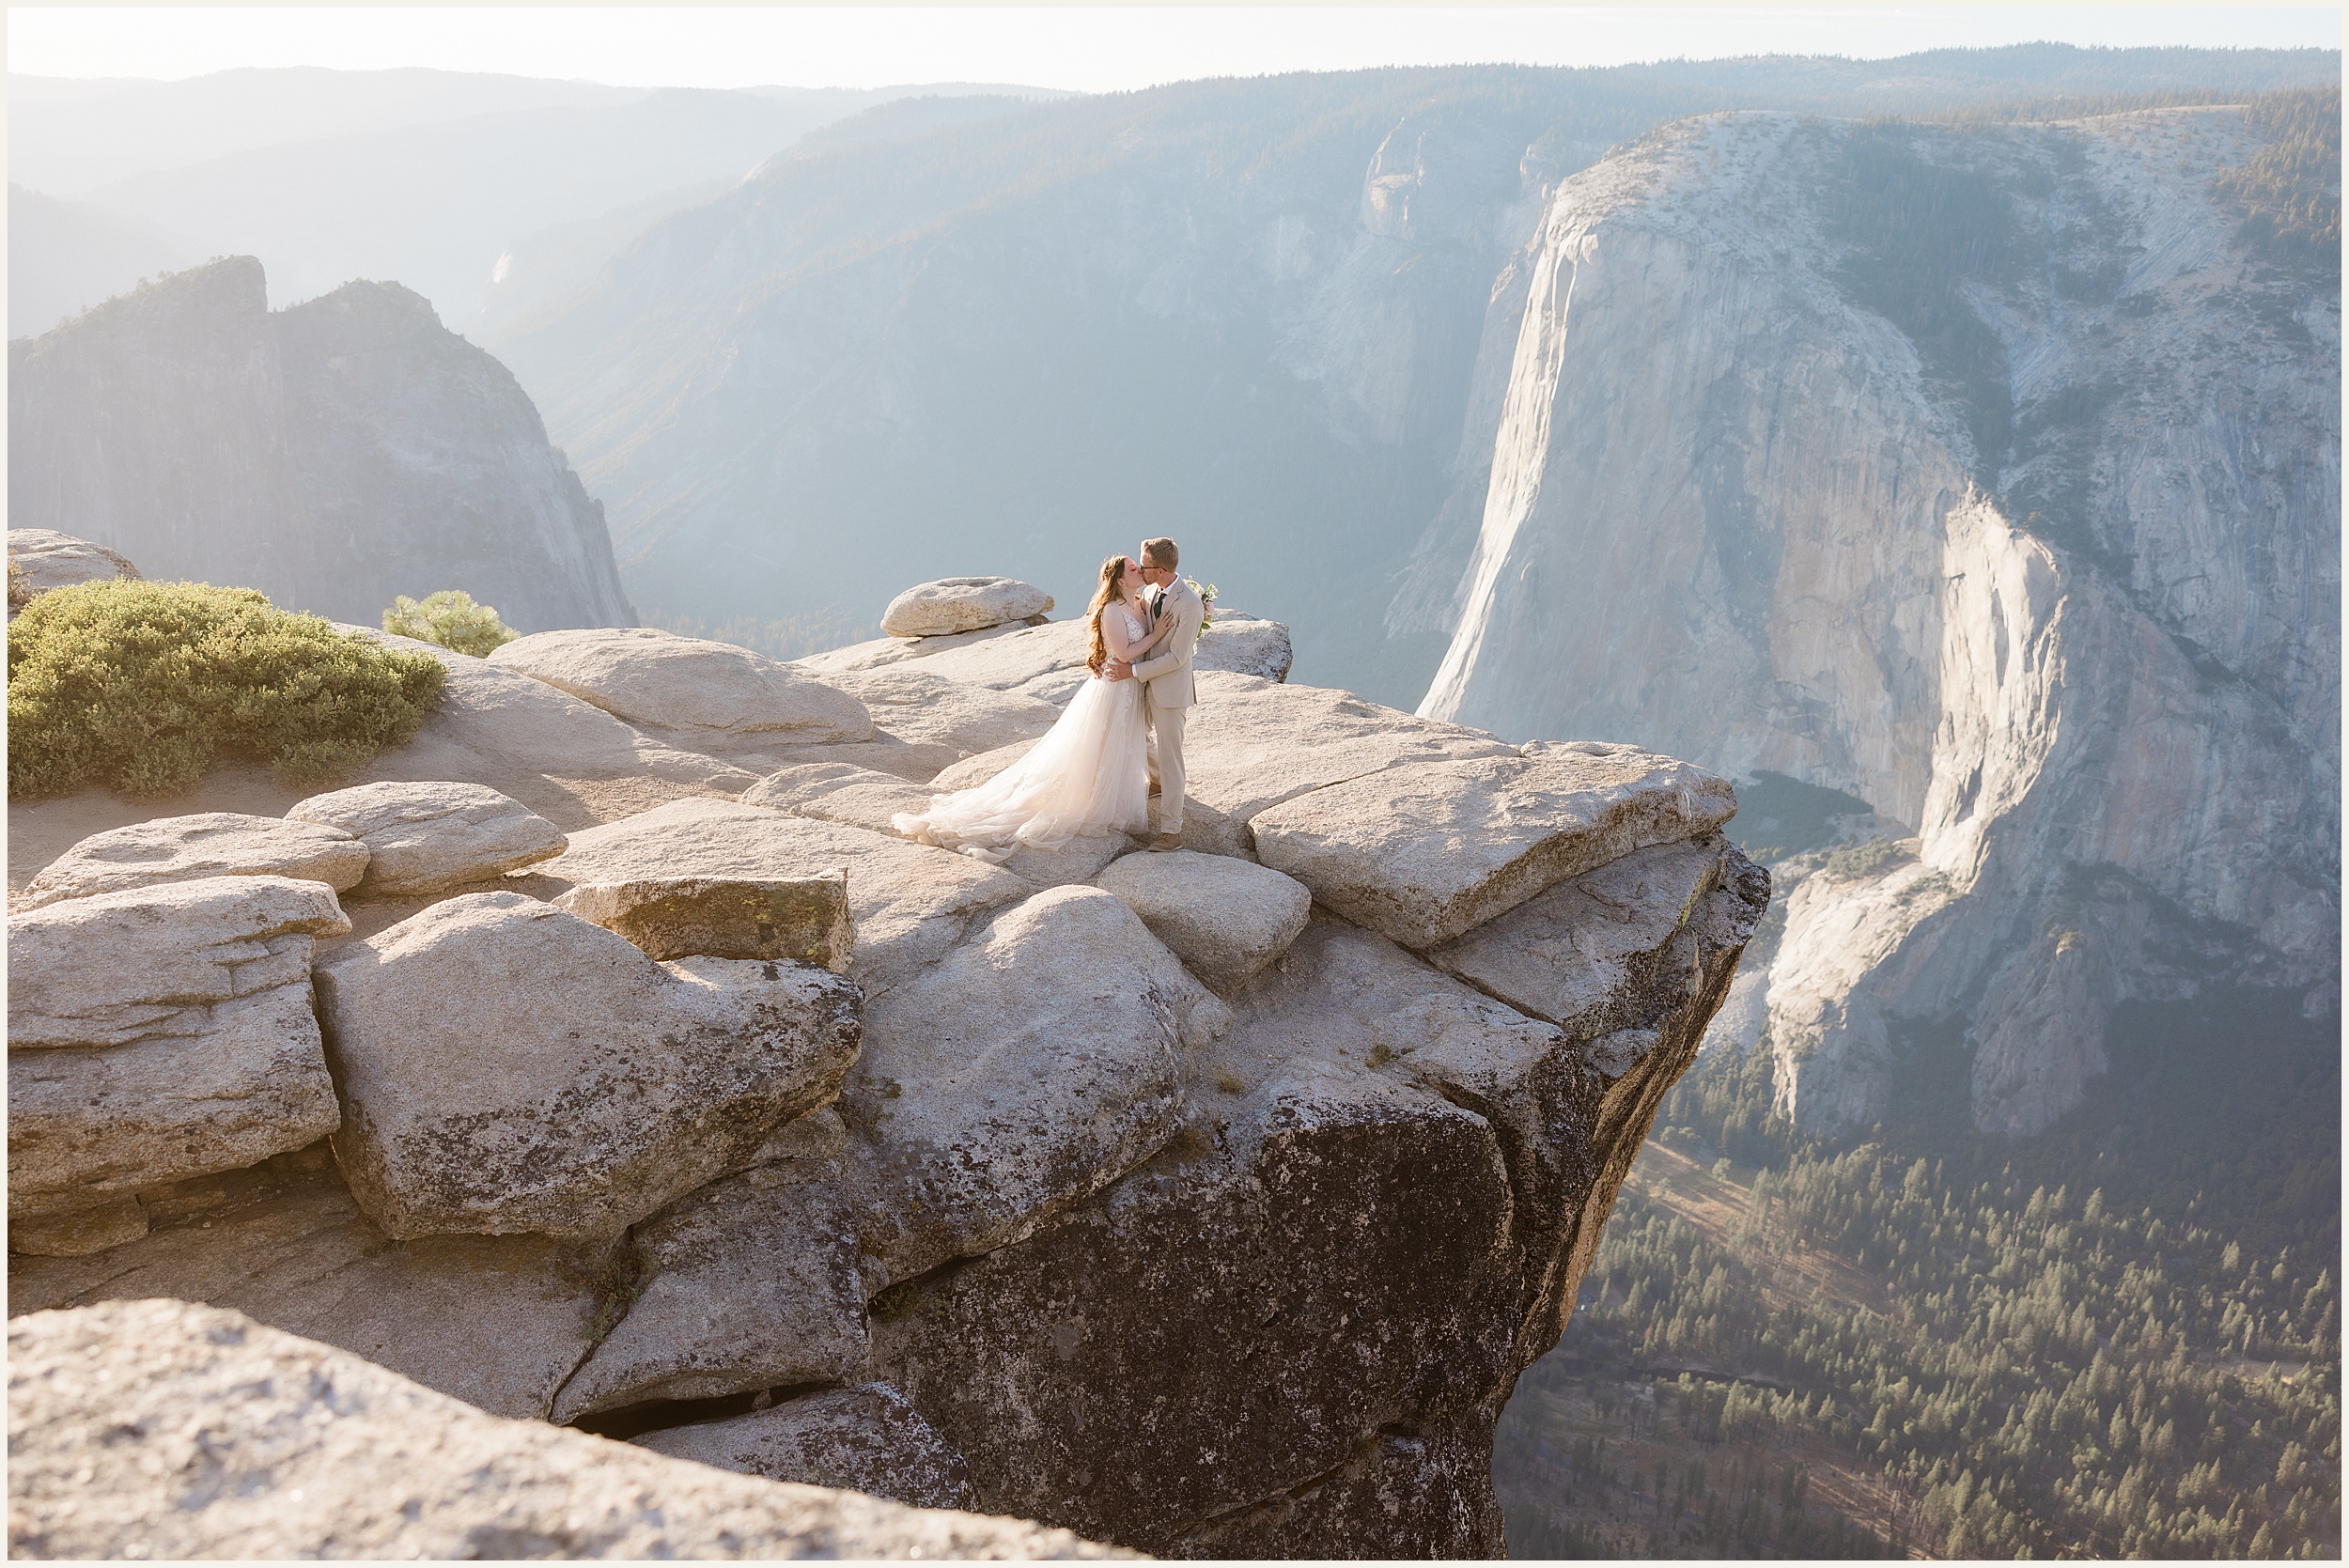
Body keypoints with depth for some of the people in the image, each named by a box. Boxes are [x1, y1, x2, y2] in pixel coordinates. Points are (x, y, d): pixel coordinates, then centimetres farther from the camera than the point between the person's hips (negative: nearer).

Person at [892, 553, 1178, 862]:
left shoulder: (1141, 605, 5)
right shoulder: (1112, 610, -22)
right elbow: (1124, 653, -26)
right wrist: (1158, 635, -21)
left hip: (1132, 692, 9)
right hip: (1112, 689, -9)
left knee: (1122, 753, 19)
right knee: (1100, 753, 3)